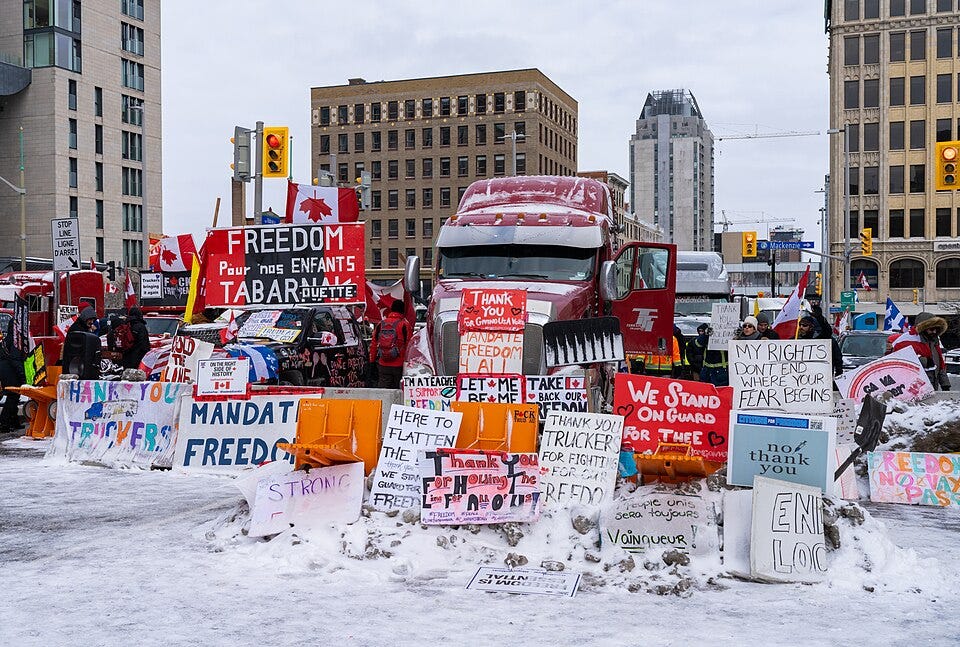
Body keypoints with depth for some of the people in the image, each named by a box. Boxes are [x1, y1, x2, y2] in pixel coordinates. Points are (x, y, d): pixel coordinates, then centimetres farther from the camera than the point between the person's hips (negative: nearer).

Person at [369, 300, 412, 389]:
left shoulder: (381, 324, 7)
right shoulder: (404, 324, -5)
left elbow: (373, 344, 10)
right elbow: (408, 345, -8)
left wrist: (372, 361, 18)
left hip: (383, 365, 3)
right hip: (398, 365, -3)